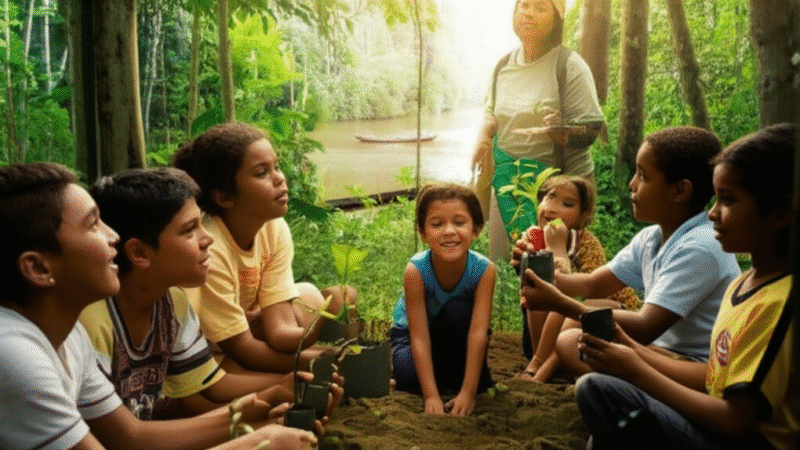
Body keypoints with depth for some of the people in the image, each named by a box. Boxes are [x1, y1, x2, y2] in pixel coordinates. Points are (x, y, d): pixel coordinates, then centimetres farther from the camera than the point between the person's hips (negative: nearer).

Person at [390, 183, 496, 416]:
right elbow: (419, 337, -32)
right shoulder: (415, 270, -32)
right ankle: (441, 386, 4)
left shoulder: (484, 269, -29)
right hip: (412, 334, -1)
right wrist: (431, 396, -37)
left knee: (459, 310, -32)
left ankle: (458, 384, -14)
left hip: (456, 336, 1)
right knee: (410, 376, -30)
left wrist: (468, 392, -38)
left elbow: (479, 331, -33)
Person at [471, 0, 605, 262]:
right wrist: (483, 138, 3)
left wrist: (558, 131, -32)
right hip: (507, 181, 5)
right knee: (501, 264, 9)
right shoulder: (505, 65, 8)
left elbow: (590, 130, -13)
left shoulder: (569, 65, -9)